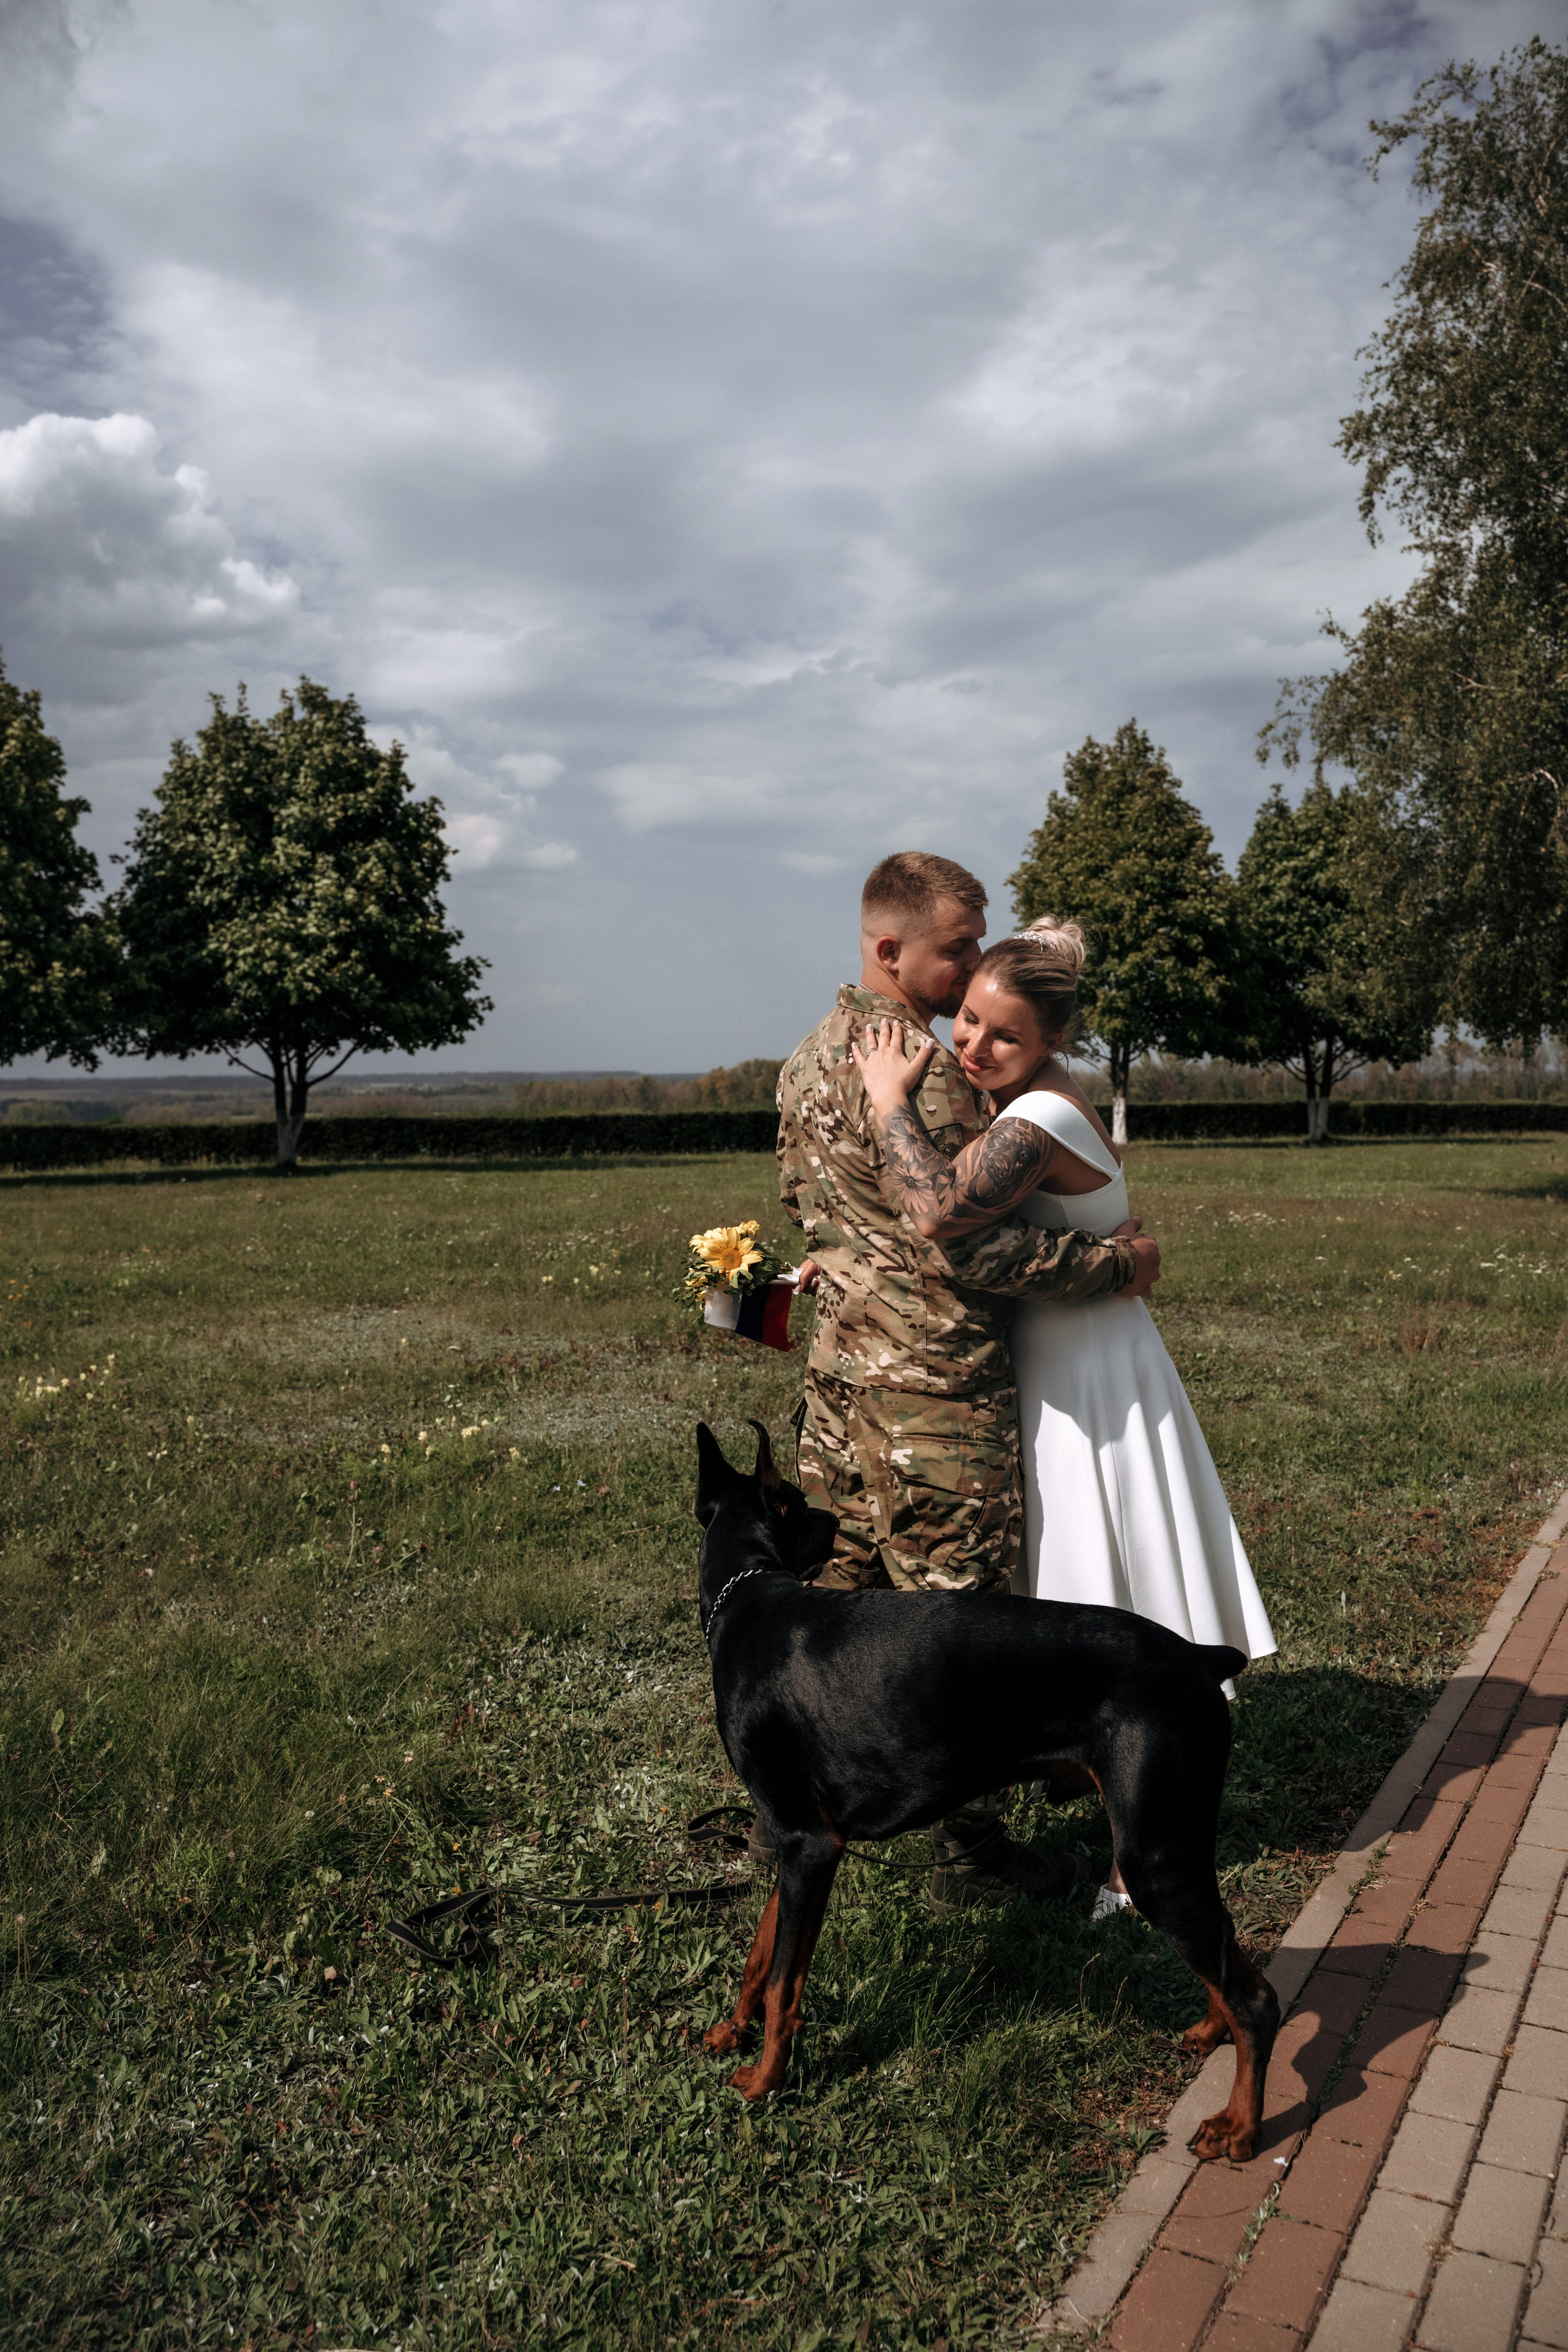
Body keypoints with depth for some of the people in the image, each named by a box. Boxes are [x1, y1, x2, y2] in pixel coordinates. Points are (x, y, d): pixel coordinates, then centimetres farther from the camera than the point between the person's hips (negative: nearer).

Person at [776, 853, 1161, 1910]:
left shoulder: (812, 1059, 10)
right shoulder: (919, 1071, -21)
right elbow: (967, 1246, -25)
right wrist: (1117, 1259, -15)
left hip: (840, 1366, 9)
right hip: (934, 1385, -9)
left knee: (835, 1585, 19)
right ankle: (971, 1848, 19)